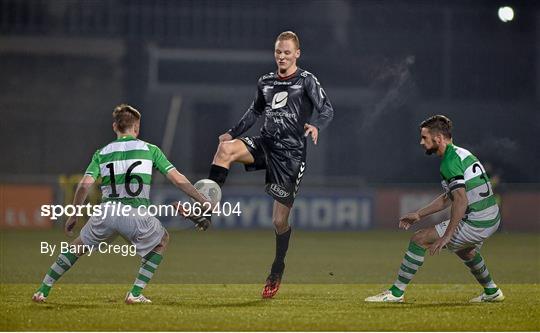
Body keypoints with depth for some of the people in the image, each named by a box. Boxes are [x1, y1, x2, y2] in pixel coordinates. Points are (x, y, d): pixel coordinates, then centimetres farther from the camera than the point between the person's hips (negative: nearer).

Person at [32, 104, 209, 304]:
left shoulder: (102, 153, 13)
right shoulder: (150, 150, 10)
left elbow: (85, 184, 1)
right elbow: (177, 179, 5)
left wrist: (73, 216, 10)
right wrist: (202, 201, 14)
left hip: (107, 212, 2)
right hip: (137, 214, -2)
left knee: (77, 247, 26)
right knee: (161, 241, 27)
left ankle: (43, 291, 22)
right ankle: (135, 293, 19)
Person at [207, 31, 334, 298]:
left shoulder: (306, 81, -2)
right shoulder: (265, 82, 13)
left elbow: (327, 110, -9)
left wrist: (316, 126, -30)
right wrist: (233, 133, 19)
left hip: (291, 154, -4)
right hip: (265, 145, 4)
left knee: (279, 220, -2)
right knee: (226, 148, -28)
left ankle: (276, 273, 19)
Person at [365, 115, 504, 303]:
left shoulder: (450, 162, -16)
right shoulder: (461, 154, 15)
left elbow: (461, 200, -28)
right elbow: (448, 197, 25)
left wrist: (446, 236, -29)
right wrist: (419, 215, 27)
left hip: (475, 223, -10)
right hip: (492, 220, 10)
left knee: (419, 239, -5)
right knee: (464, 249, 39)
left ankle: (396, 292, -1)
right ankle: (492, 292, 47)